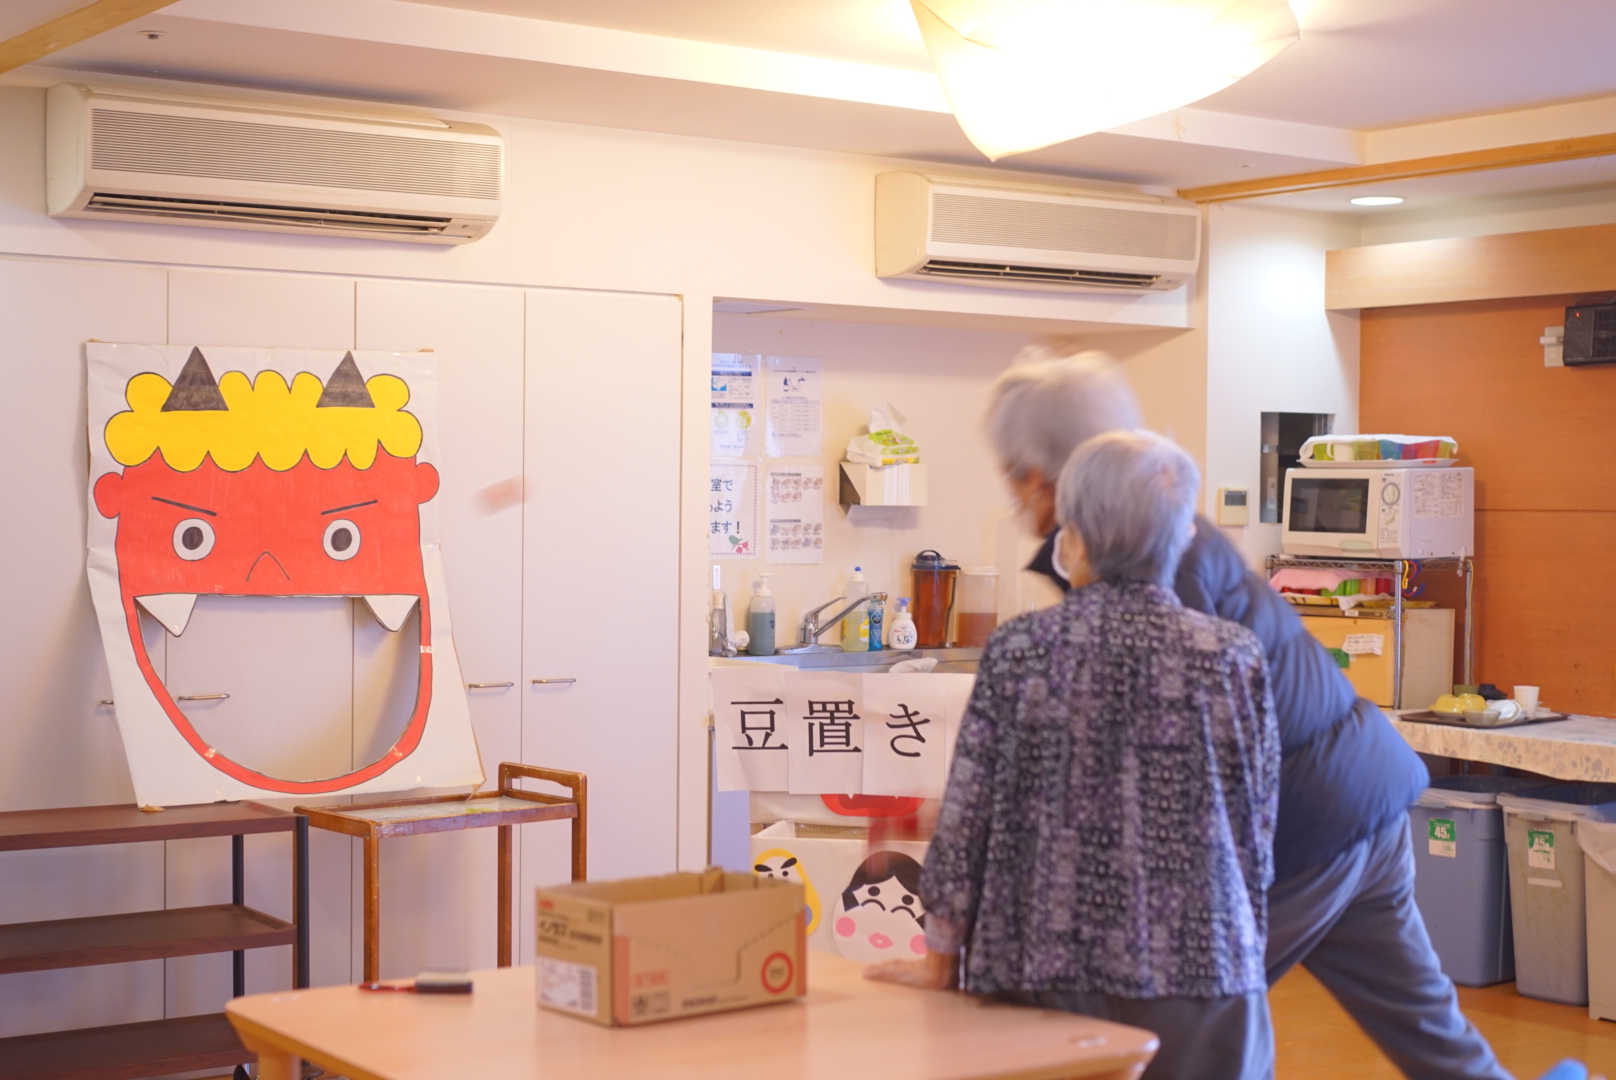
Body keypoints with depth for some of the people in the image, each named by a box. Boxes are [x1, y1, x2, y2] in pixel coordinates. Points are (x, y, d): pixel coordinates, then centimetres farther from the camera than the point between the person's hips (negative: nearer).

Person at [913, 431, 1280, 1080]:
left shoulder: (1018, 651, -5)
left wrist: (940, 958, 10)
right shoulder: (1233, 658, -3)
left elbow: (966, 819, -2)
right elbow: (1255, 831, 3)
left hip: (1040, 976, 0)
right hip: (1196, 972, 0)